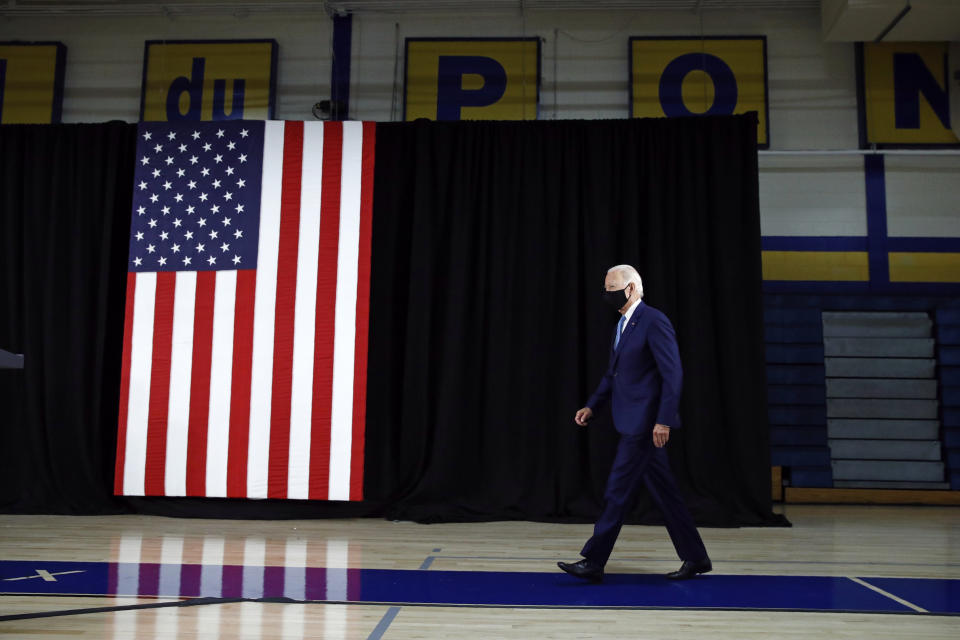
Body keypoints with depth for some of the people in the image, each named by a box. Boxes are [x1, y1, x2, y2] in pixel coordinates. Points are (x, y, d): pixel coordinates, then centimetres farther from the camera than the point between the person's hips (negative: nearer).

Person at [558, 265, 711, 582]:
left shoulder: (654, 321, -14)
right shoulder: (622, 325, 15)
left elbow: (673, 374, -18)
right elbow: (613, 373, 21)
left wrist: (664, 421, -22)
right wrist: (592, 406, 11)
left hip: (645, 423, -9)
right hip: (634, 423, 9)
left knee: (618, 491, -5)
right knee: (663, 492, 13)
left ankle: (593, 562, 3)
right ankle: (695, 557, 23)